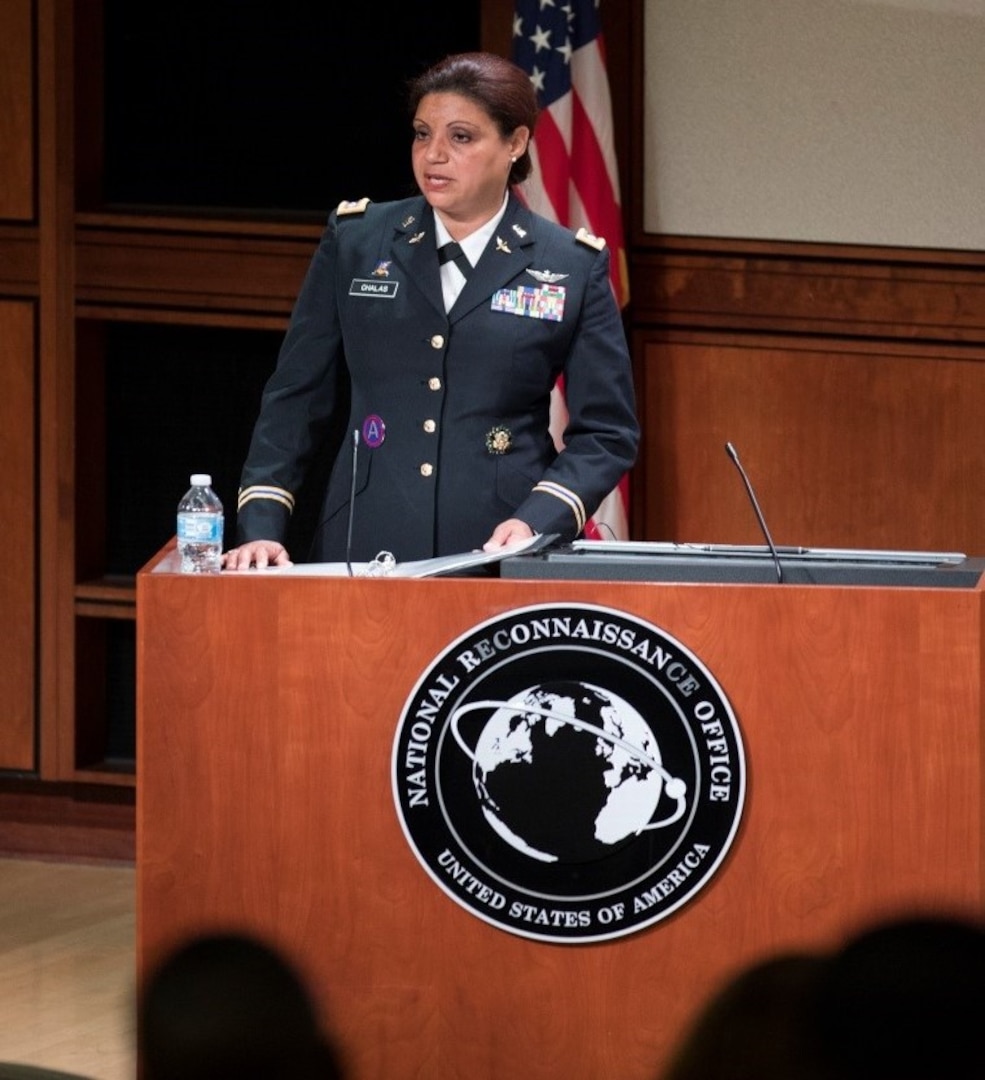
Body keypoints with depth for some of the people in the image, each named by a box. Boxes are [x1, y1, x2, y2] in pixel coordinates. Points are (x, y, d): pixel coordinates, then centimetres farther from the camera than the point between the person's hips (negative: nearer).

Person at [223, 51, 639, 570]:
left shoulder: (574, 269, 3)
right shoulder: (355, 241, 7)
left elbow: (607, 434, 4)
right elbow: (296, 401, 8)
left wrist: (536, 522, -12)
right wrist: (261, 528, -3)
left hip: (502, 569, -1)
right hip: (361, 555, 1)